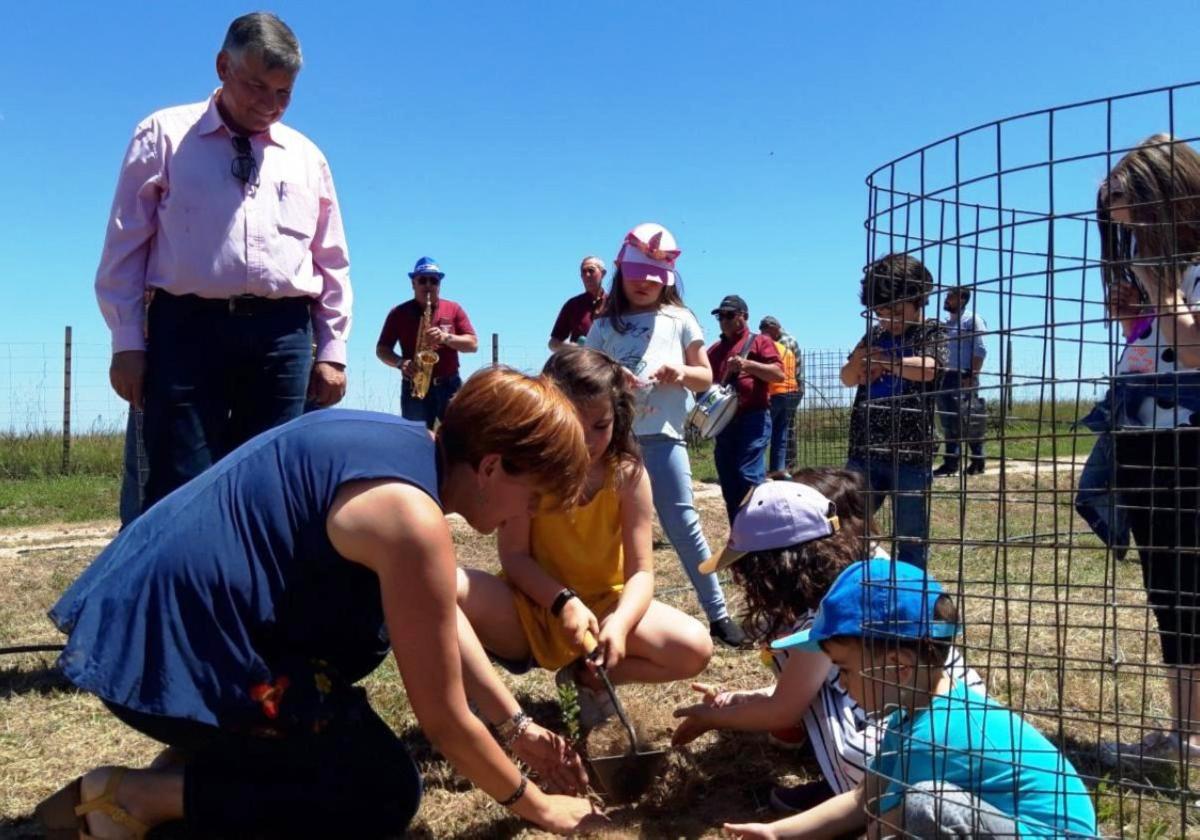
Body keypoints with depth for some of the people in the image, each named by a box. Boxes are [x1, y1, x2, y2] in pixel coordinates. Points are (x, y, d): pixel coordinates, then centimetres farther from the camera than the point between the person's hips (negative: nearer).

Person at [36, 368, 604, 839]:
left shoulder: (400, 442, 7)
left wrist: (518, 727, 17)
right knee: (387, 793, -1)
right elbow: (443, 719, -14)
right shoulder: (411, 519, -21)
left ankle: (201, 752, 15)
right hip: (171, 652, -10)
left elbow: (445, 619, 17)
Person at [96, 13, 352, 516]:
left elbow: (333, 263, 18)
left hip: (282, 334, 3)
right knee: (179, 489, -6)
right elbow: (125, 248, 6)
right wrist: (128, 342, -2)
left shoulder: (306, 157, 16)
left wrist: (332, 350, 10)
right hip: (188, 327, -3)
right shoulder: (164, 135, 8)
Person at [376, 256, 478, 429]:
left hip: (449, 387, 1)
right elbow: (381, 349, 7)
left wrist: (446, 338, -14)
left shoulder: (454, 310, 9)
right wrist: (401, 363, -13)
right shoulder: (399, 313, 7)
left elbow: (473, 344, 3)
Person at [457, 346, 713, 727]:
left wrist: (619, 621, -36)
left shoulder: (628, 475, -11)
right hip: (533, 605, -2)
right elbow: (514, 556, -15)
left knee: (695, 649, -23)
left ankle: (587, 676, 0)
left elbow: (641, 571, -14)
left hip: (603, 603, 2)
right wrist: (564, 601, -33)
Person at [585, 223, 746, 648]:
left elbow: (706, 377, 10)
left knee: (682, 522, -5)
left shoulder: (679, 320, 9)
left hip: (663, 436, -2)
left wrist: (682, 372, -11)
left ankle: (718, 613, 2)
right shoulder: (604, 326, 12)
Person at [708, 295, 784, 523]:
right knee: (728, 482, 6)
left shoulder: (760, 341, 3)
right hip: (724, 421, 6)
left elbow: (779, 374, -9)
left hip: (753, 418, -6)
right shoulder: (714, 349, 20)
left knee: (749, 475, -15)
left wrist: (747, 364, -20)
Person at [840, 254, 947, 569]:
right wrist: (859, 361, -10)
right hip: (864, 451, 5)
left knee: (911, 539, 4)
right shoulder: (875, 334, 15)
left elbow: (927, 369, -19)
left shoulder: (932, 333, 0)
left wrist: (883, 361, -6)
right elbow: (848, 379, 12)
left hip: (910, 454, -5)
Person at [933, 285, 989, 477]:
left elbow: (980, 350, -11)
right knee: (948, 422, 7)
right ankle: (950, 463, 11)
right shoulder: (945, 323, 17)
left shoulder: (972, 319, -4)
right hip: (945, 376, 7)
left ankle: (978, 460, 4)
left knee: (966, 421, -6)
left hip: (963, 377, -7)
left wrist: (972, 377, -17)